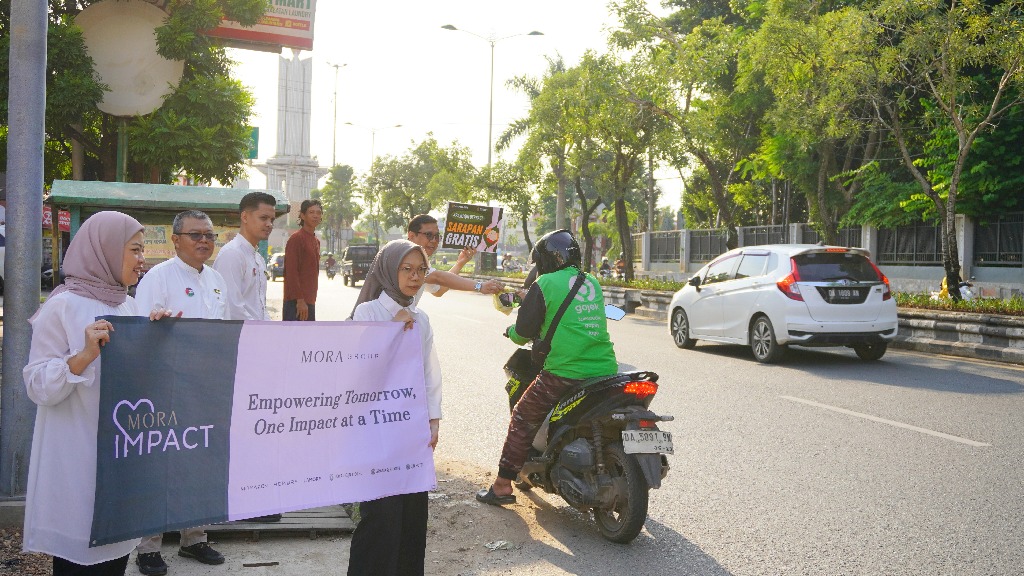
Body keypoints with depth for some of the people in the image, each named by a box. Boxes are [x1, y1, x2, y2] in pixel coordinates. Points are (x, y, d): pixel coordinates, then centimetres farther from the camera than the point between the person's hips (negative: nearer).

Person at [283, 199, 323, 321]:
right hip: (297, 302, -9)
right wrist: (300, 299, -21)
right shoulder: (296, 238, -10)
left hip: (309, 301, 9)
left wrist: (311, 300, 19)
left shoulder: (316, 241, 18)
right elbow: (291, 272, -16)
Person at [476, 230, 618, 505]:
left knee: (523, 419, 8)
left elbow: (524, 330, -2)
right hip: (605, 369, 6)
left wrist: (512, 332, 21)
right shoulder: (593, 283, 15)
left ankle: (503, 485, 11)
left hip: (564, 372, -6)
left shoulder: (545, 284, -4)